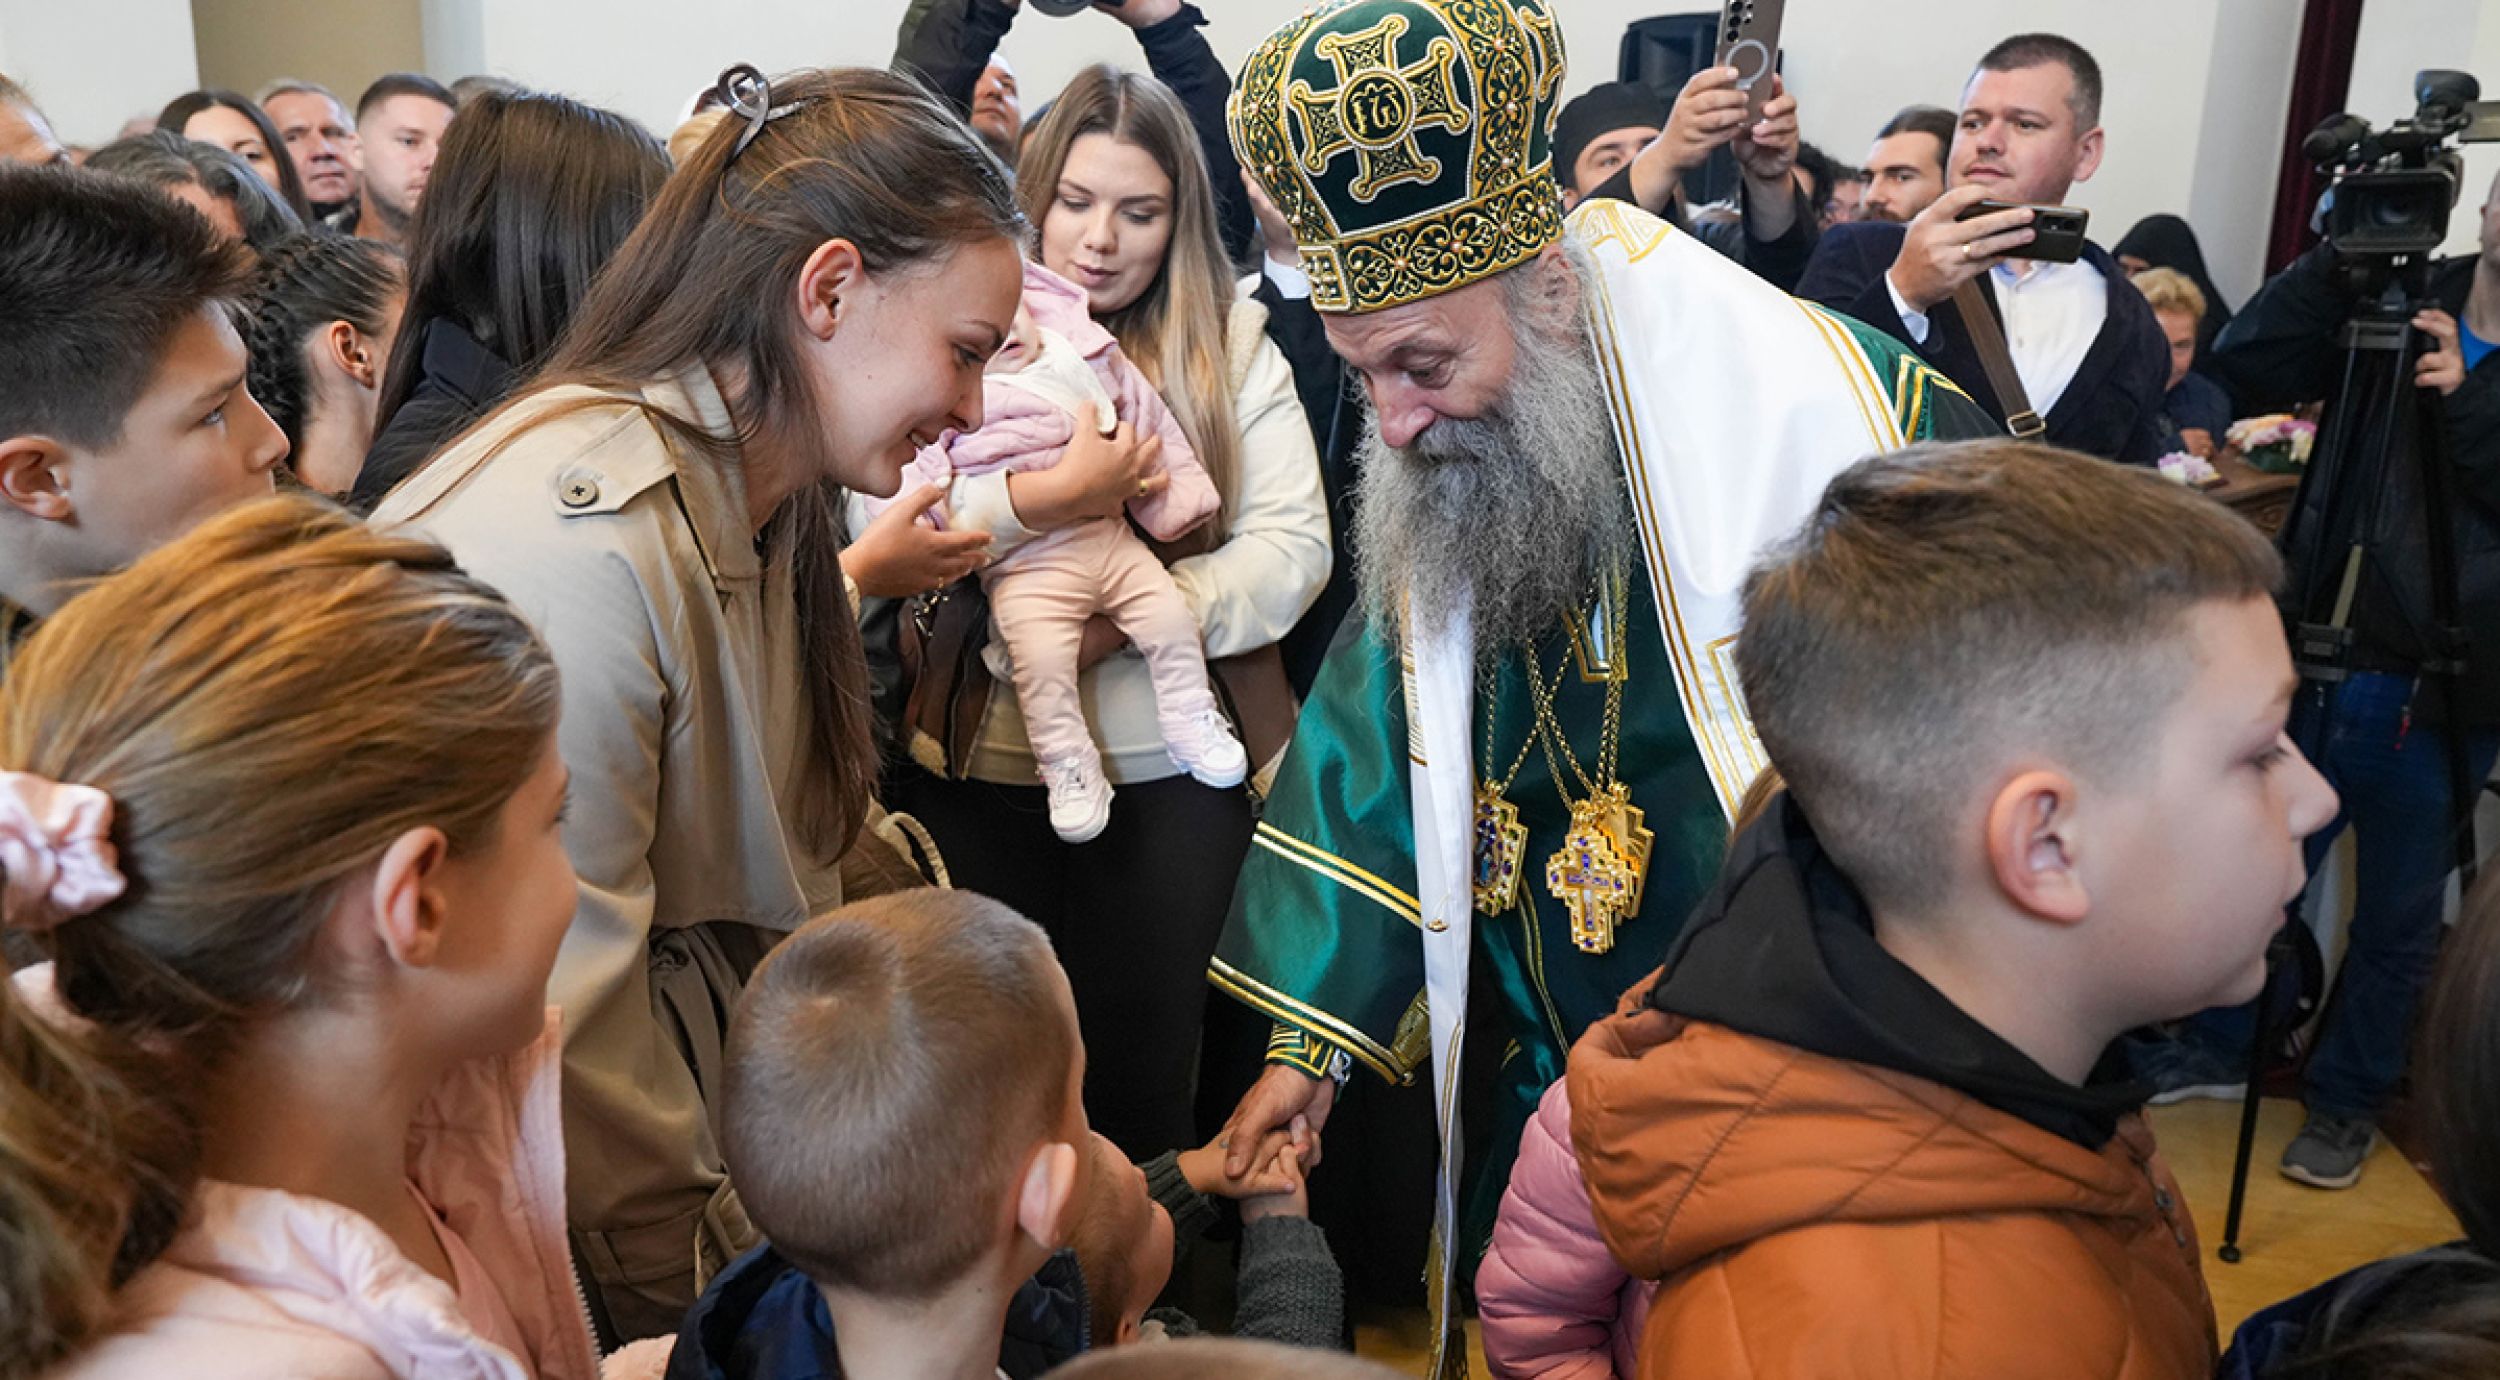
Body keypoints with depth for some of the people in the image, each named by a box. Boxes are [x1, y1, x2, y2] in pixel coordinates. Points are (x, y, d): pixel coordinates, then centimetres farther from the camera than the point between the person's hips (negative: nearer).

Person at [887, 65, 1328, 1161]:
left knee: (1144, 1072, 8)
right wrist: (1041, 499, -26)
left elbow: (1292, 545, -4)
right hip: (975, 766, 0)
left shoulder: (1232, 348, 6)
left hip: (1168, 777, 0)